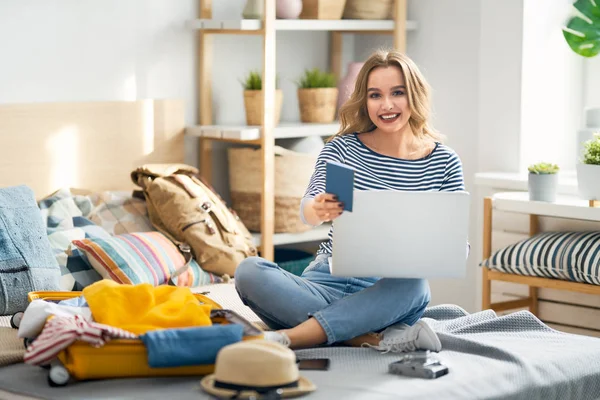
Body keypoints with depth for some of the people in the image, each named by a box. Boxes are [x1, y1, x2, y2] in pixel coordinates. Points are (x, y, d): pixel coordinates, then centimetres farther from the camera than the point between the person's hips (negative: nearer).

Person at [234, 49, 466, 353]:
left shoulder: (444, 162, 5)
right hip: (329, 280, 1)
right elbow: (308, 211, -9)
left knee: (412, 286, -38)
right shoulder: (342, 149, 4)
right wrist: (318, 210, -35)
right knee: (249, 271, -27)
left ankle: (285, 338, -38)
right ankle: (374, 339, -33)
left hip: (387, 293, -1)